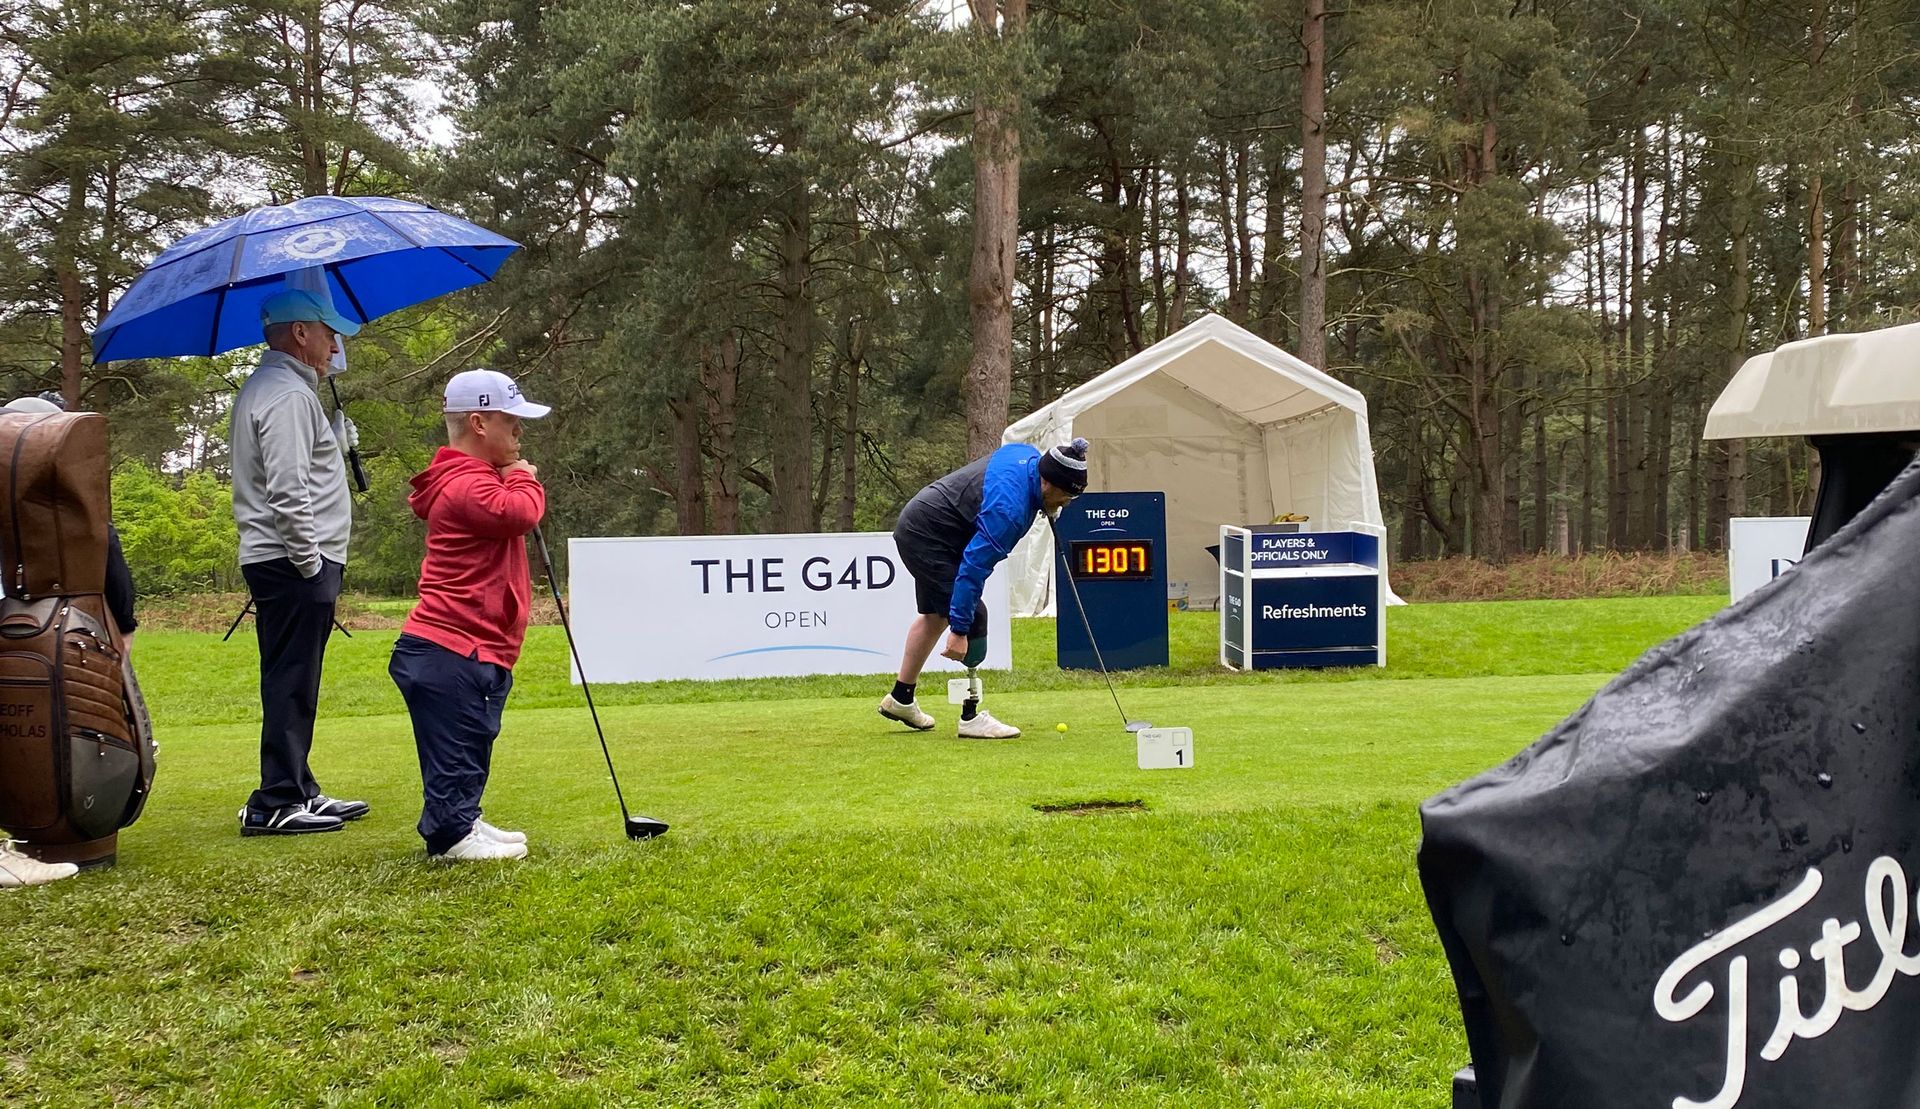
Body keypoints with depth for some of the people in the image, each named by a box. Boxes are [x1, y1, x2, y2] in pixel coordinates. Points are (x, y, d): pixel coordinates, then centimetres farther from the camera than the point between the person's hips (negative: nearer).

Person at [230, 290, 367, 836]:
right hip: (292, 564, -11)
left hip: (274, 560, 11)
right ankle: (274, 805, -6)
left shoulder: (266, 389, 21)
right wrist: (311, 564, -18)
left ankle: (298, 790, 23)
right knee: (291, 686, -8)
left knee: (292, 685, 15)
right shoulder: (289, 396, -14)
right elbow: (288, 491, -22)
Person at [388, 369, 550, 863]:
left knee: (470, 746, 18)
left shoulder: (477, 479, 20)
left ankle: (461, 823, 27)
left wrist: (519, 481, 11)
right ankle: (452, 835, -1)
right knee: (454, 748, -6)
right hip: (453, 652, -11)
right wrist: (524, 479, -11)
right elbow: (517, 512, -31)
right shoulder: (466, 484, -16)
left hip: (476, 651, 11)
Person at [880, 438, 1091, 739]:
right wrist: (959, 630, -33)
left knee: (935, 614, 22)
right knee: (972, 617, -14)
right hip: (927, 538, -11)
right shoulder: (1009, 508, -33)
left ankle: (900, 699, 35)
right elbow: (974, 567, -34)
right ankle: (970, 717, -9)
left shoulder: (1030, 456, -7)